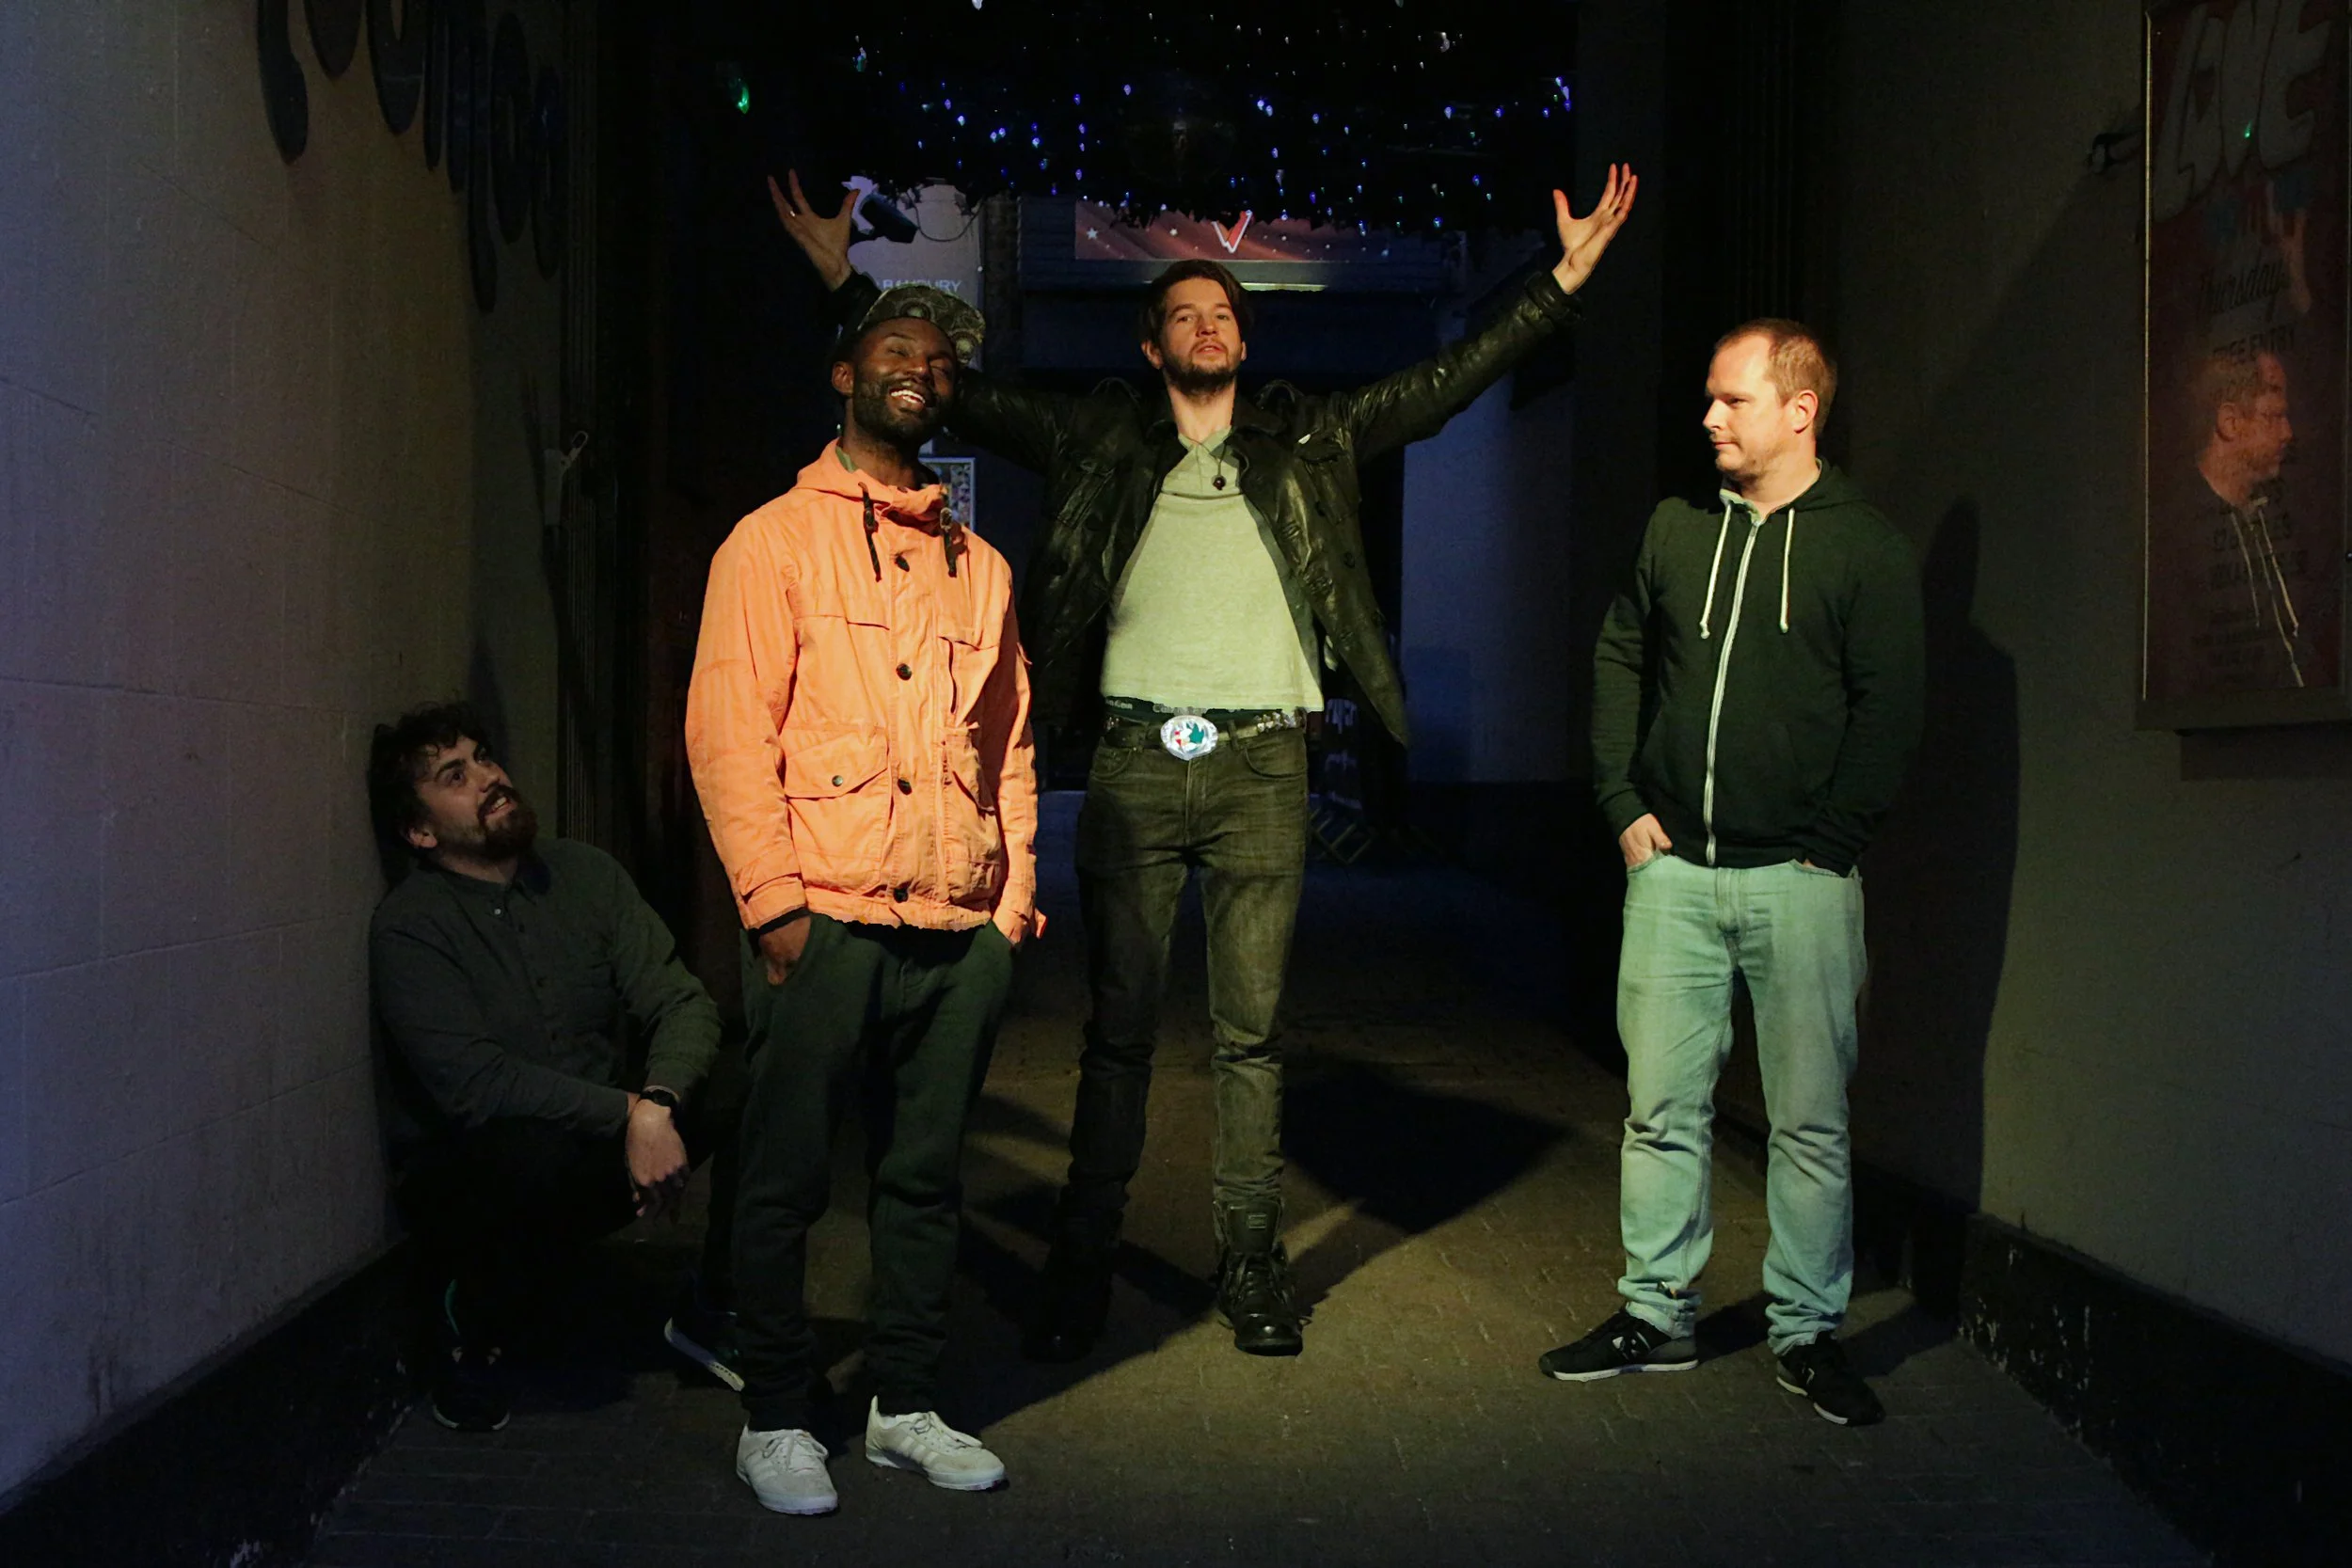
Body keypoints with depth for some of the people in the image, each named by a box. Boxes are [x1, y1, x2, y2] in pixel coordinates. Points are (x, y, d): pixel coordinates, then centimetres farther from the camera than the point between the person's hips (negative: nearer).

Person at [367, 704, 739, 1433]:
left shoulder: (585, 873, 2)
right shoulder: (407, 926, -12)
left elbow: (682, 1002, -6)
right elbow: (473, 1082, -23)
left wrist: (657, 1103, -26)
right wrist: (627, 1111, -28)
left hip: (612, 1143, 5)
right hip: (465, 1175, -5)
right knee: (537, 1151, -39)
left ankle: (713, 1310, 3)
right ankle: (470, 1328, -6)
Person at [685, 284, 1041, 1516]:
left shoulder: (980, 568, 18)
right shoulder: (775, 540, 4)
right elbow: (727, 730, -4)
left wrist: (1015, 897, 10)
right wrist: (773, 900, -11)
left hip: (960, 933, 4)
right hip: (825, 921, -4)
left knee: (926, 1175, 9)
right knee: (789, 1177, 2)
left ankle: (907, 1404, 22)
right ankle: (774, 1417, 15)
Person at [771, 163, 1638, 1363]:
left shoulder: (1304, 443, 14)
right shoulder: (1101, 441, 12)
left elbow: (1442, 385, 13)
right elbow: (961, 393, 12)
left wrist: (1565, 277, 9)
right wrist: (845, 280, 9)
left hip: (1260, 766, 0)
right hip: (1134, 762, 0)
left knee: (1251, 1029, 4)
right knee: (1118, 1024, 3)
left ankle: (1251, 1266, 12)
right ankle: (1081, 1272, 11)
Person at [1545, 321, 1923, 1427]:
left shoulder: (1865, 547, 0)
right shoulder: (1676, 528, 11)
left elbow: (1888, 711, -3)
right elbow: (1618, 664, 15)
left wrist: (1826, 845, -9)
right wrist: (1625, 805, 5)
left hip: (1800, 879, -3)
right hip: (1673, 868, 3)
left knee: (1810, 1120, 3)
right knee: (1660, 1106, 7)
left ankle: (1809, 1334, 15)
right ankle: (1657, 1315, 18)